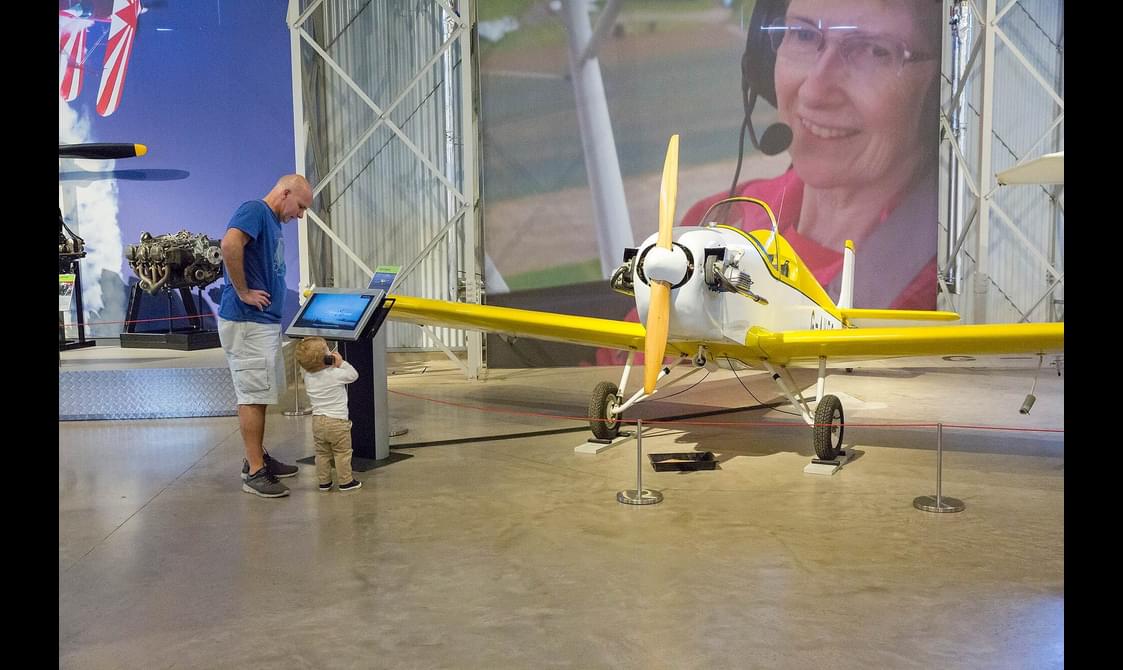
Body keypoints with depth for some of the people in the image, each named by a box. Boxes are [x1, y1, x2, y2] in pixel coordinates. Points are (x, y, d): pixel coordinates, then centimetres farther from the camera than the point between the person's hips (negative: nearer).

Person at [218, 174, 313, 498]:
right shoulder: (254, 210, -13)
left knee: (260, 394, 16)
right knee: (252, 396, -4)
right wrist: (243, 293, -24)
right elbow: (230, 244, -32)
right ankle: (254, 472, 3)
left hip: (265, 321, 10)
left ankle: (258, 457, 27)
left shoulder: (273, 222, 16)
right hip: (246, 322, -10)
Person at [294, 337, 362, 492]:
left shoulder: (308, 376, -2)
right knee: (342, 453, 7)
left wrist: (334, 366, 0)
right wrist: (341, 362, -1)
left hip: (317, 421, 5)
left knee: (322, 453, 16)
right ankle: (345, 481, 13)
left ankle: (324, 482, 23)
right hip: (337, 421, -5)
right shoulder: (336, 374, -18)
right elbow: (353, 375, -3)